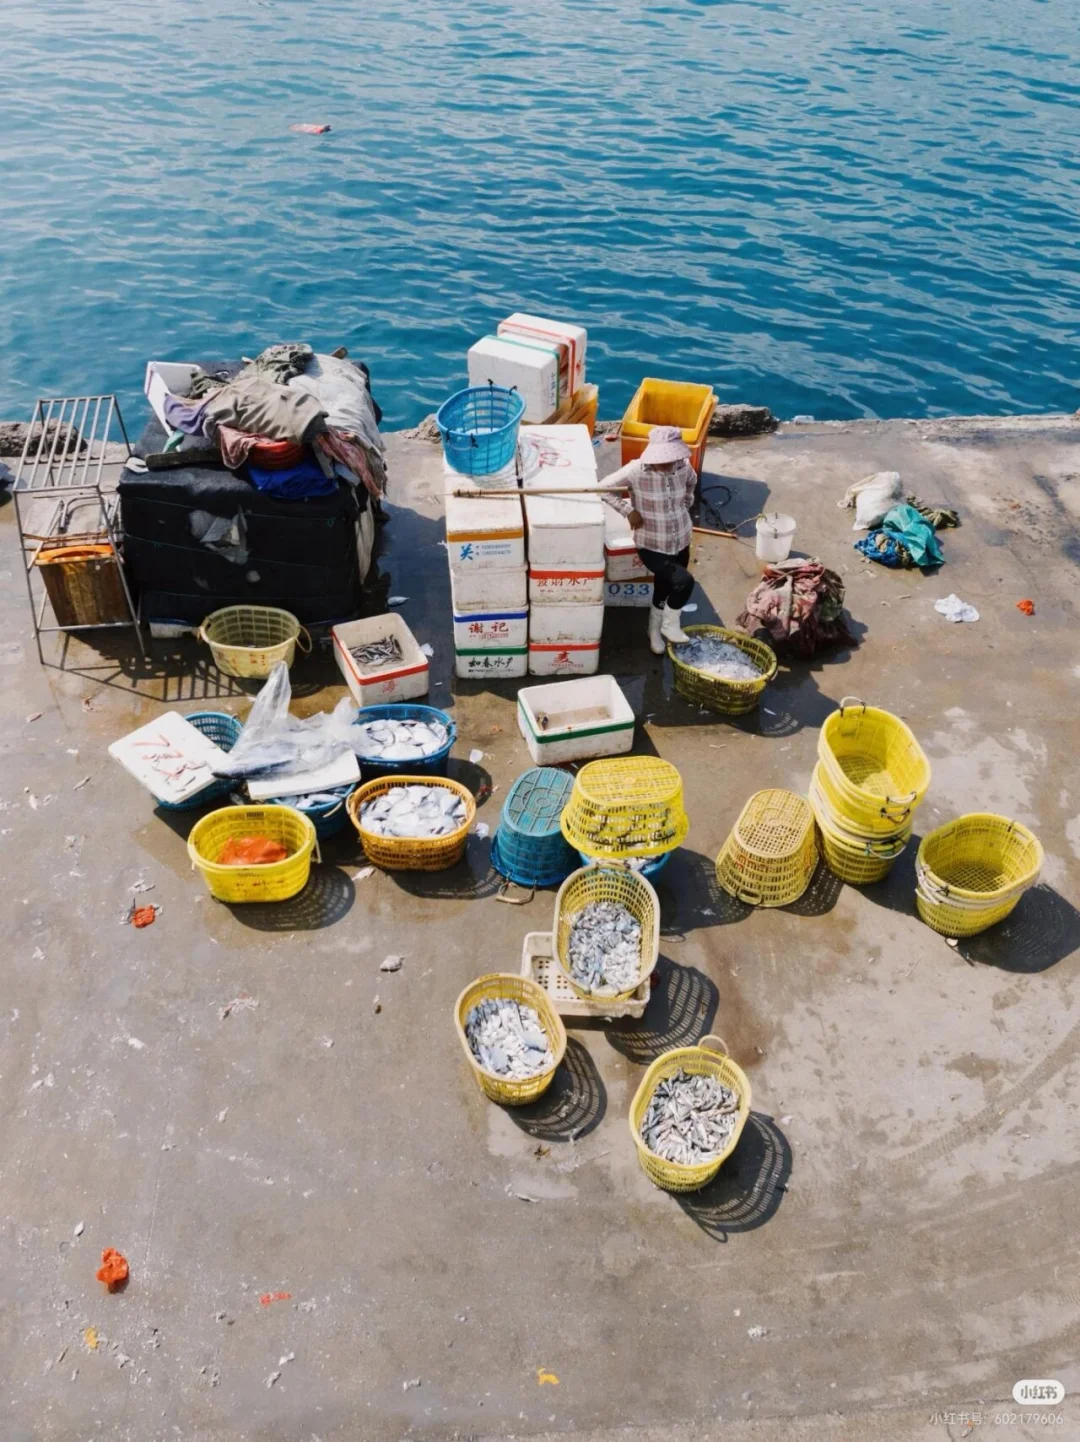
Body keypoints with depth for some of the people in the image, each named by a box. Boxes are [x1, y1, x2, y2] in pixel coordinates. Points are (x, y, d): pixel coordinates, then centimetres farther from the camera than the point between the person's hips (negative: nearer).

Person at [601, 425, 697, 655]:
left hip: (680, 541, 5)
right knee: (683, 581, -23)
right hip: (651, 545, -5)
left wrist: (686, 505, 9)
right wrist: (628, 511, -18)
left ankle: (655, 629, 48)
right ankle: (670, 625, 5)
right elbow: (604, 488, -13)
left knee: (665, 588, 20)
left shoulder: (684, 466, -9)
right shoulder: (636, 471, -22)